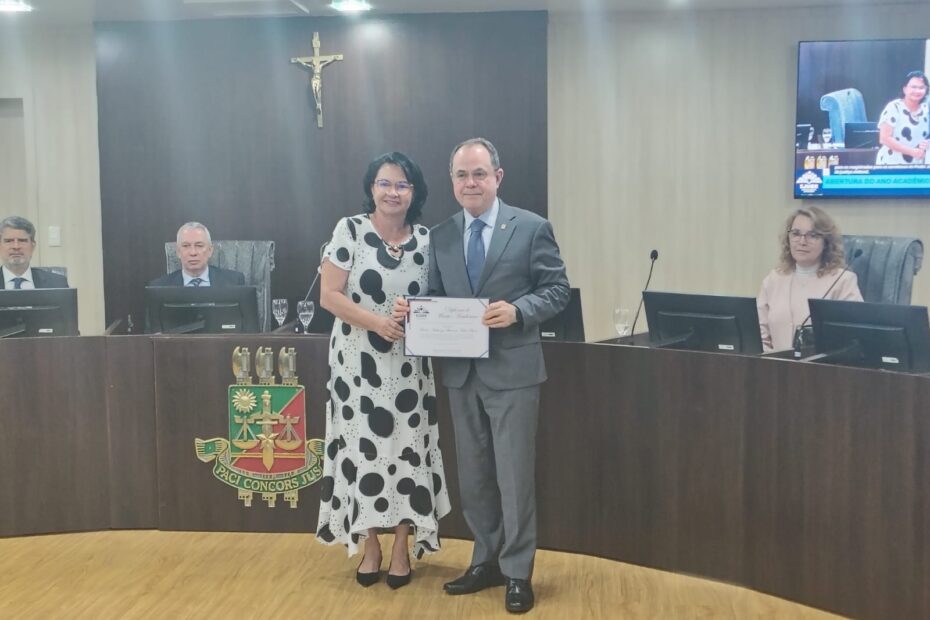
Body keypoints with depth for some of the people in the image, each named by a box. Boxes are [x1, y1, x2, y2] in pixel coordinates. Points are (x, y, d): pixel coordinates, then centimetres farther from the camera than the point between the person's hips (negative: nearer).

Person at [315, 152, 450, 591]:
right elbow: (329, 296, -8)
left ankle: (401, 547, 18)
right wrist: (376, 321, -20)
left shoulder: (426, 240, 4)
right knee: (362, 448, 4)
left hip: (407, 364, 2)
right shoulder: (350, 230, -5)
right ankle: (369, 545, 19)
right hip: (358, 362, -2)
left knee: (406, 449, 4)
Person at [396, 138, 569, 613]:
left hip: (512, 370, -5)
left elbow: (557, 290, -5)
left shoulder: (532, 228, -4)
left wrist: (517, 310, -22)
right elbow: (436, 298, 11)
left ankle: (517, 573, 16)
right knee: (473, 475, 14)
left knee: (514, 474, 2)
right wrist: (411, 308, -10)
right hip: (461, 373, 5)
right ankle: (486, 561, 30)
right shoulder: (440, 236, 9)